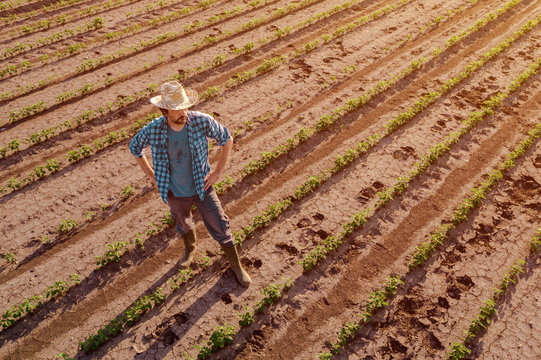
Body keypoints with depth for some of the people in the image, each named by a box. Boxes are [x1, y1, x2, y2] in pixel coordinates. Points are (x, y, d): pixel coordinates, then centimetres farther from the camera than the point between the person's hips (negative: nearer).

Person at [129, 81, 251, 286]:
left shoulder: (202, 121, -25)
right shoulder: (154, 130, -22)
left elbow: (227, 140, -8)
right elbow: (134, 147, -1)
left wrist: (218, 172, -9)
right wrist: (152, 176, -2)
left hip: (202, 188, -1)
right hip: (175, 193, 2)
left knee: (220, 228, 8)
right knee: (183, 225, 28)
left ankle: (235, 265, 32)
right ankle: (191, 249, 61)